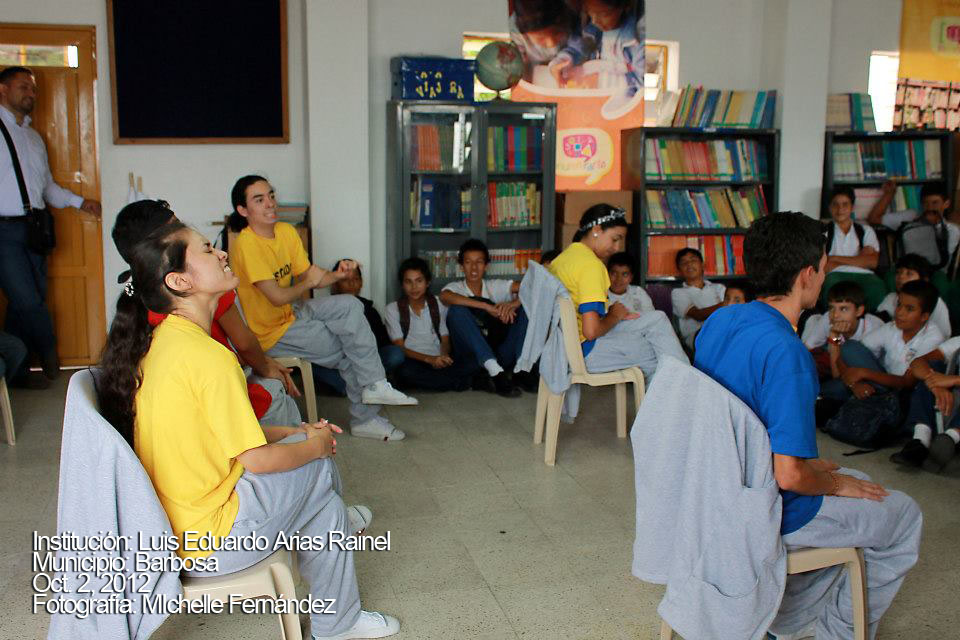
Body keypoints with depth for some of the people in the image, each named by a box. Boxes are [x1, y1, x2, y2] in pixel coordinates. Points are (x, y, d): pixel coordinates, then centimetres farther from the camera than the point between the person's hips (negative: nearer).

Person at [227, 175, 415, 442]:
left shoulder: (286, 231, 4)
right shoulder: (246, 244, -22)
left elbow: (309, 276, 3)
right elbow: (277, 297, -24)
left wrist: (337, 275, -18)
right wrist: (308, 282, -7)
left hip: (291, 313, 7)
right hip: (270, 332, -7)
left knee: (350, 305, -11)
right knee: (350, 351, -13)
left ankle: (374, 386, -6)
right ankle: (365, 419, 4)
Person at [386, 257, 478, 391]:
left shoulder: (439, 305, 13)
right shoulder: (393, 309, 5)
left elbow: (445, 340, 11)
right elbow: (400, 348, -4)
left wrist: (443, 357, -15)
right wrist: (429, 359, -21)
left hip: (438, 362, 2)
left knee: (473, 363, -25)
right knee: (405, 370, -39)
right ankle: (460, 383, -26)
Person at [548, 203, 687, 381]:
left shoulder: (565, 256, 10)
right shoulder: (591, 264, -19)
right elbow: (592, 331, -26)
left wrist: (615, 315, 6)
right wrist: (614, 316, -6)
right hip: (585, 350, -9)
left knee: (657, 318, 14)